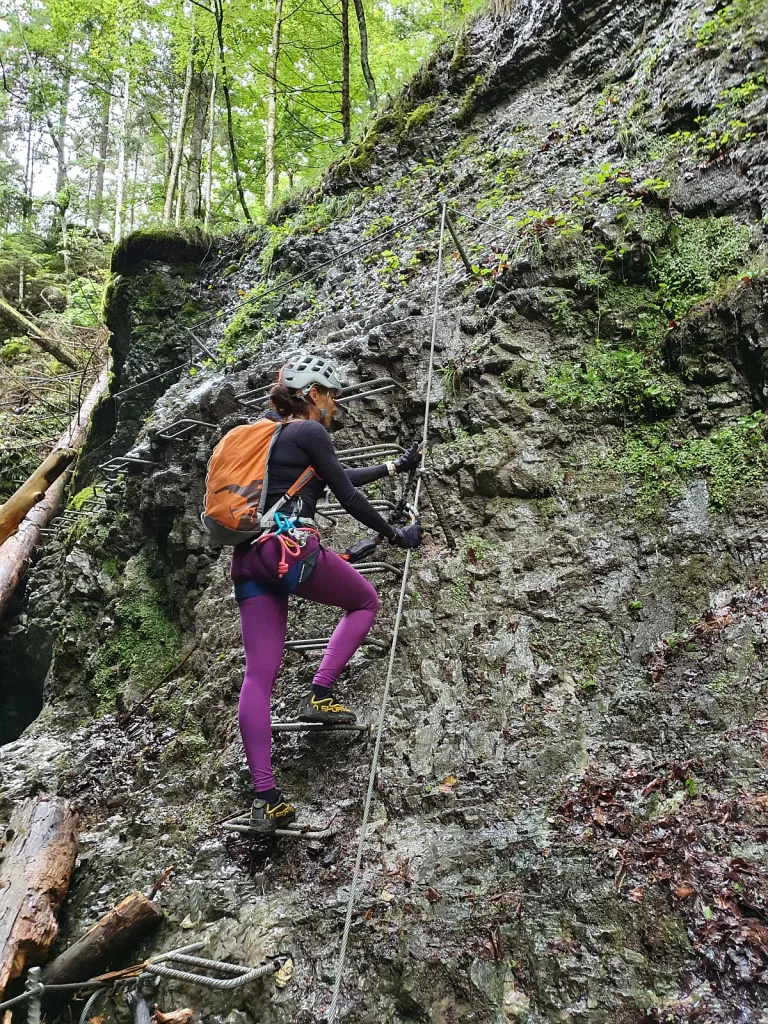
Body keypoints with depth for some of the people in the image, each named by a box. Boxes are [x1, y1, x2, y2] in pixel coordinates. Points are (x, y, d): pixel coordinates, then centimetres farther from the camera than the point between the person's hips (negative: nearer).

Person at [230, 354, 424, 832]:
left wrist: (396, 466, 42)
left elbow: (340, 477, 34)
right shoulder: (310, 432, 0)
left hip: (248, 556, 8)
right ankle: (319, 696, 6)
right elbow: (348, 496, -1)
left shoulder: (274, 435, 26)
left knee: (259, 676, 2)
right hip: (292, 546, -8)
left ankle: (267, 798, 1)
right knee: (366, 600, 19)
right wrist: (396, 535, 11)